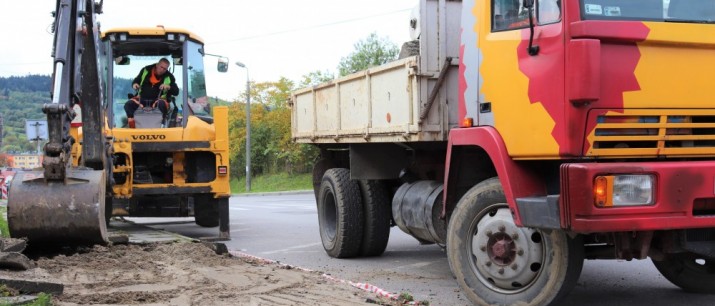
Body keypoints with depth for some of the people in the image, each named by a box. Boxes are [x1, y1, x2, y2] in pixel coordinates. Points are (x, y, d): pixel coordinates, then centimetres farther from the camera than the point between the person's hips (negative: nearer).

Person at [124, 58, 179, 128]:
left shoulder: (169, 77, 0)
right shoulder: (146, 70, 4)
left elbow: (176, 92, -2)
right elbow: (136, 80, 18)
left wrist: (168, 87, -22)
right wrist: (134, 84, -7)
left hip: (158, 100, -3)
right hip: (142, 98, 3)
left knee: (162, 105, -38)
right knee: (128, 105, -22)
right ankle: (132, 126, -21)